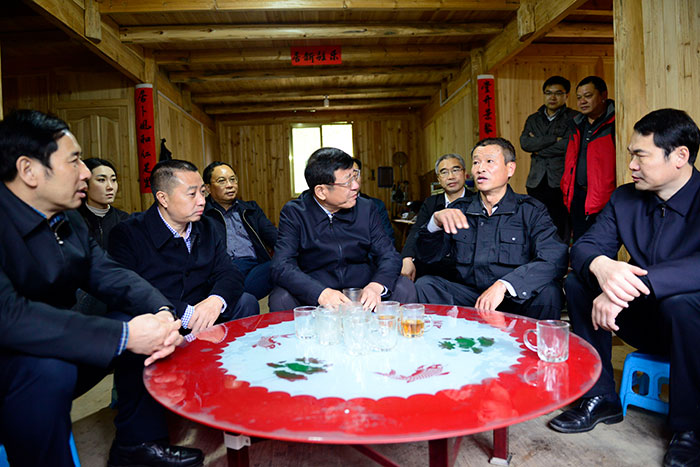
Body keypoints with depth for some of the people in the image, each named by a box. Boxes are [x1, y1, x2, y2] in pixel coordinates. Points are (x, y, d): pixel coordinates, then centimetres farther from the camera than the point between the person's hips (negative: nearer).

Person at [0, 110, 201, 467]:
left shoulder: (68, 219, 2)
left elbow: (108, 274, -3)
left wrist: (162, 313, -22)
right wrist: (124, 335, -37)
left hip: (58, 351, 8)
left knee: (148, 333, -2)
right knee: (50, 369, -35)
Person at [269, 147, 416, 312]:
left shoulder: (366, 208, 3)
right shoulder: (293, 213, -6)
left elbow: (389, 255, 0)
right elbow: (282, 266, -17)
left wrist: (376, 286, -24)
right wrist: (321, 293, -35)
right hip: (313, 297, -2)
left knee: (405, 287, -21)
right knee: (280, 299, -31)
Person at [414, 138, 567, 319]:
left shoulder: (531, 211, -1)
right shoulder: (458, 210, 7)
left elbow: (556, 258, -17)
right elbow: (427, 255, 1)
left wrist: (503, 285, -30)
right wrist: (436, 221, -20)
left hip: (516, 301, -1)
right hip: (468, 296, 2)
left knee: (548, 291, -29)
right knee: (425, 285, -20)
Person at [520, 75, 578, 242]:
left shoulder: (573, 118, 6)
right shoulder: (533, 119, 18)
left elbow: (568, 145, -10)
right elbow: (524, 142, 0)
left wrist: (539, 149, -1)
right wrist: (554, 139, -8)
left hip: (561, 182, -4)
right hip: (536, 182, 4)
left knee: (561, 234, -6)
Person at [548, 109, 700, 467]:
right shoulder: (625, 198, 0)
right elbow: (584, 246, -9)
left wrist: (631, 285, -41)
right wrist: (600, 266, -33)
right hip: (645, 319, 5)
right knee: (577, 282, -14)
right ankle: (600, 398, -3)